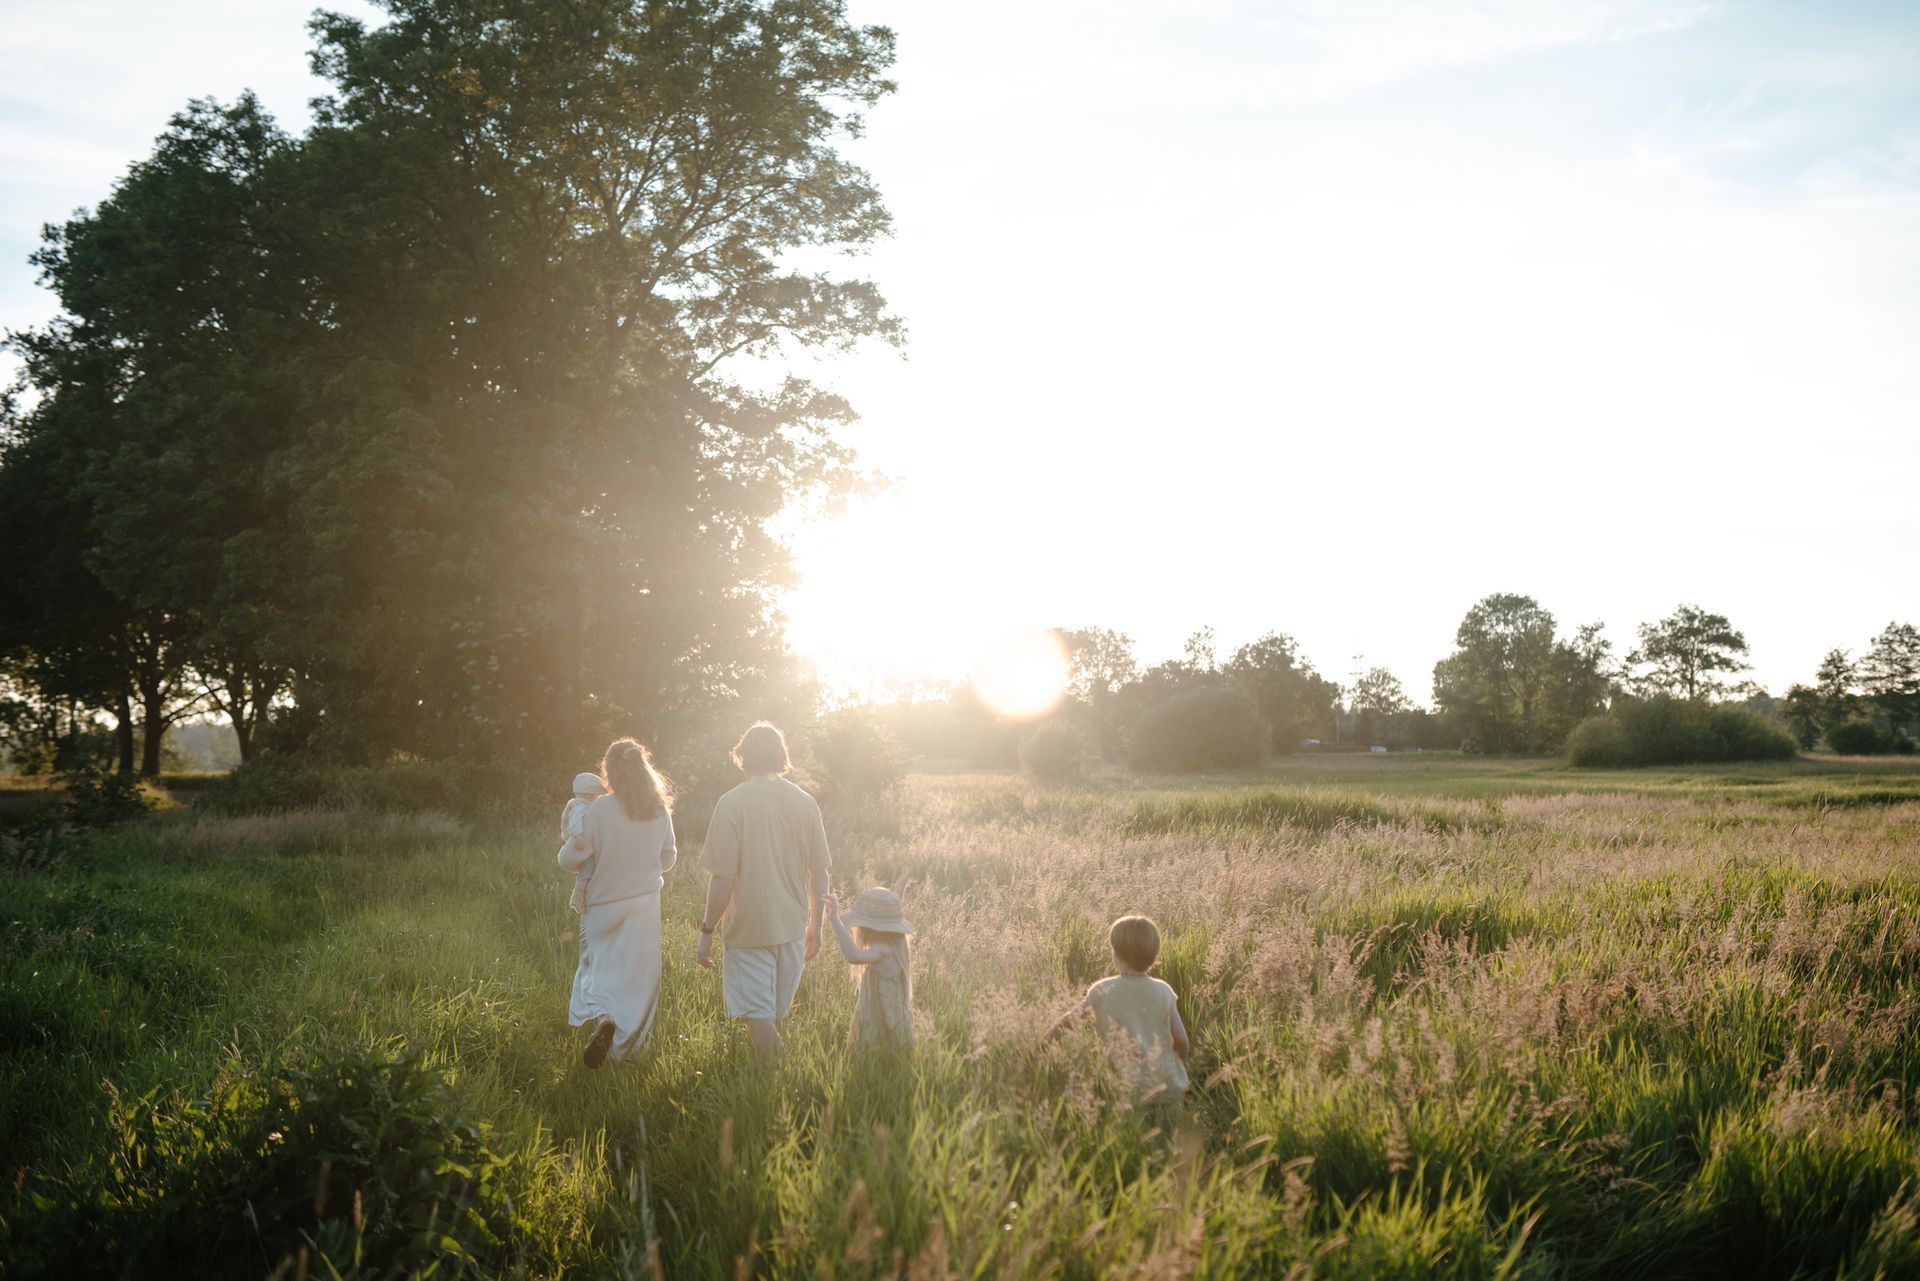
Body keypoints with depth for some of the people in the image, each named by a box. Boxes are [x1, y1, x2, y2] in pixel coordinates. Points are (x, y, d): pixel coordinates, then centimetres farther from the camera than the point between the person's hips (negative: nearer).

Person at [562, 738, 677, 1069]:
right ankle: (624, 1048, 20)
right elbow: (668, 860, 9)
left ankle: (600, 1017, -16)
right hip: (645, 907, 2)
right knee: (637, 977, 13)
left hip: (604, 907, -2)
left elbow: (570, 860, -10)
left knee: (599, 967, 12)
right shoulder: (660, 810, -5)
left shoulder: (600, 810, -16)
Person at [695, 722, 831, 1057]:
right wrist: (815, 926, 18)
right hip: (793, 929, 5)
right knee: (776, 1014, 18)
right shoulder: (805, 803, 0)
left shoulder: (732, 803, -13)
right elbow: (819, 873, 5)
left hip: (749, 929, -5)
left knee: (759, 1018, 3)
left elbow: (723, 878, -15)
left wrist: (707, 932, -5)